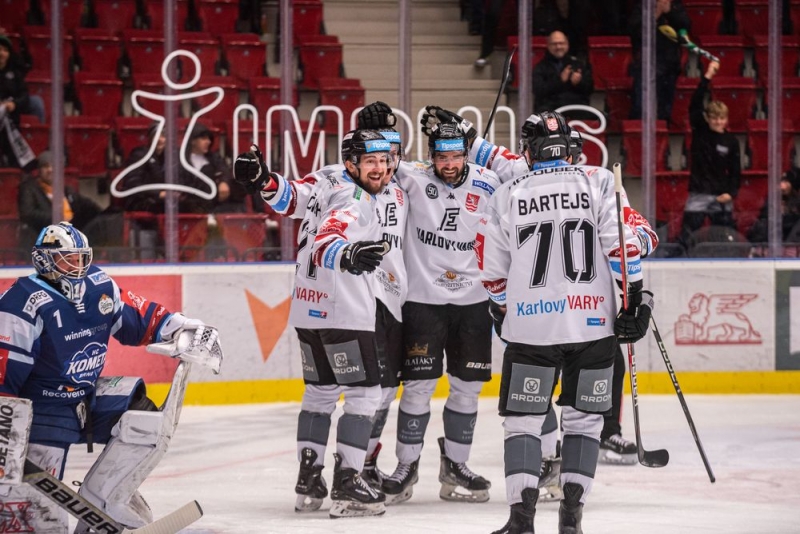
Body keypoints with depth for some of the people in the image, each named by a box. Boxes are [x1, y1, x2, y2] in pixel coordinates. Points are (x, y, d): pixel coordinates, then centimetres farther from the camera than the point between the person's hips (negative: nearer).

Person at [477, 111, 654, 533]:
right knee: (583, 418, 13)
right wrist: (637, 297, 0)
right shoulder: (599, 182, 1)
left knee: (523, 419, 6)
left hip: (530, 327, -1)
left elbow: (493, 274, 9)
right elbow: (624, 244, -7)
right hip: (593, 324, 1)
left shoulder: (506, 197, 4)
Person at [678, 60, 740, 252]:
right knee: (687, 240, -8)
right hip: (698, 194, -2)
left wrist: (731, 192, -9)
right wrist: (707, 77, -22)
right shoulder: (700, 132, -1)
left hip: (722, 197, 2)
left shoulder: (730, 140, 3)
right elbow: (694, 105, -14)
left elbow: (735, 171, 7)